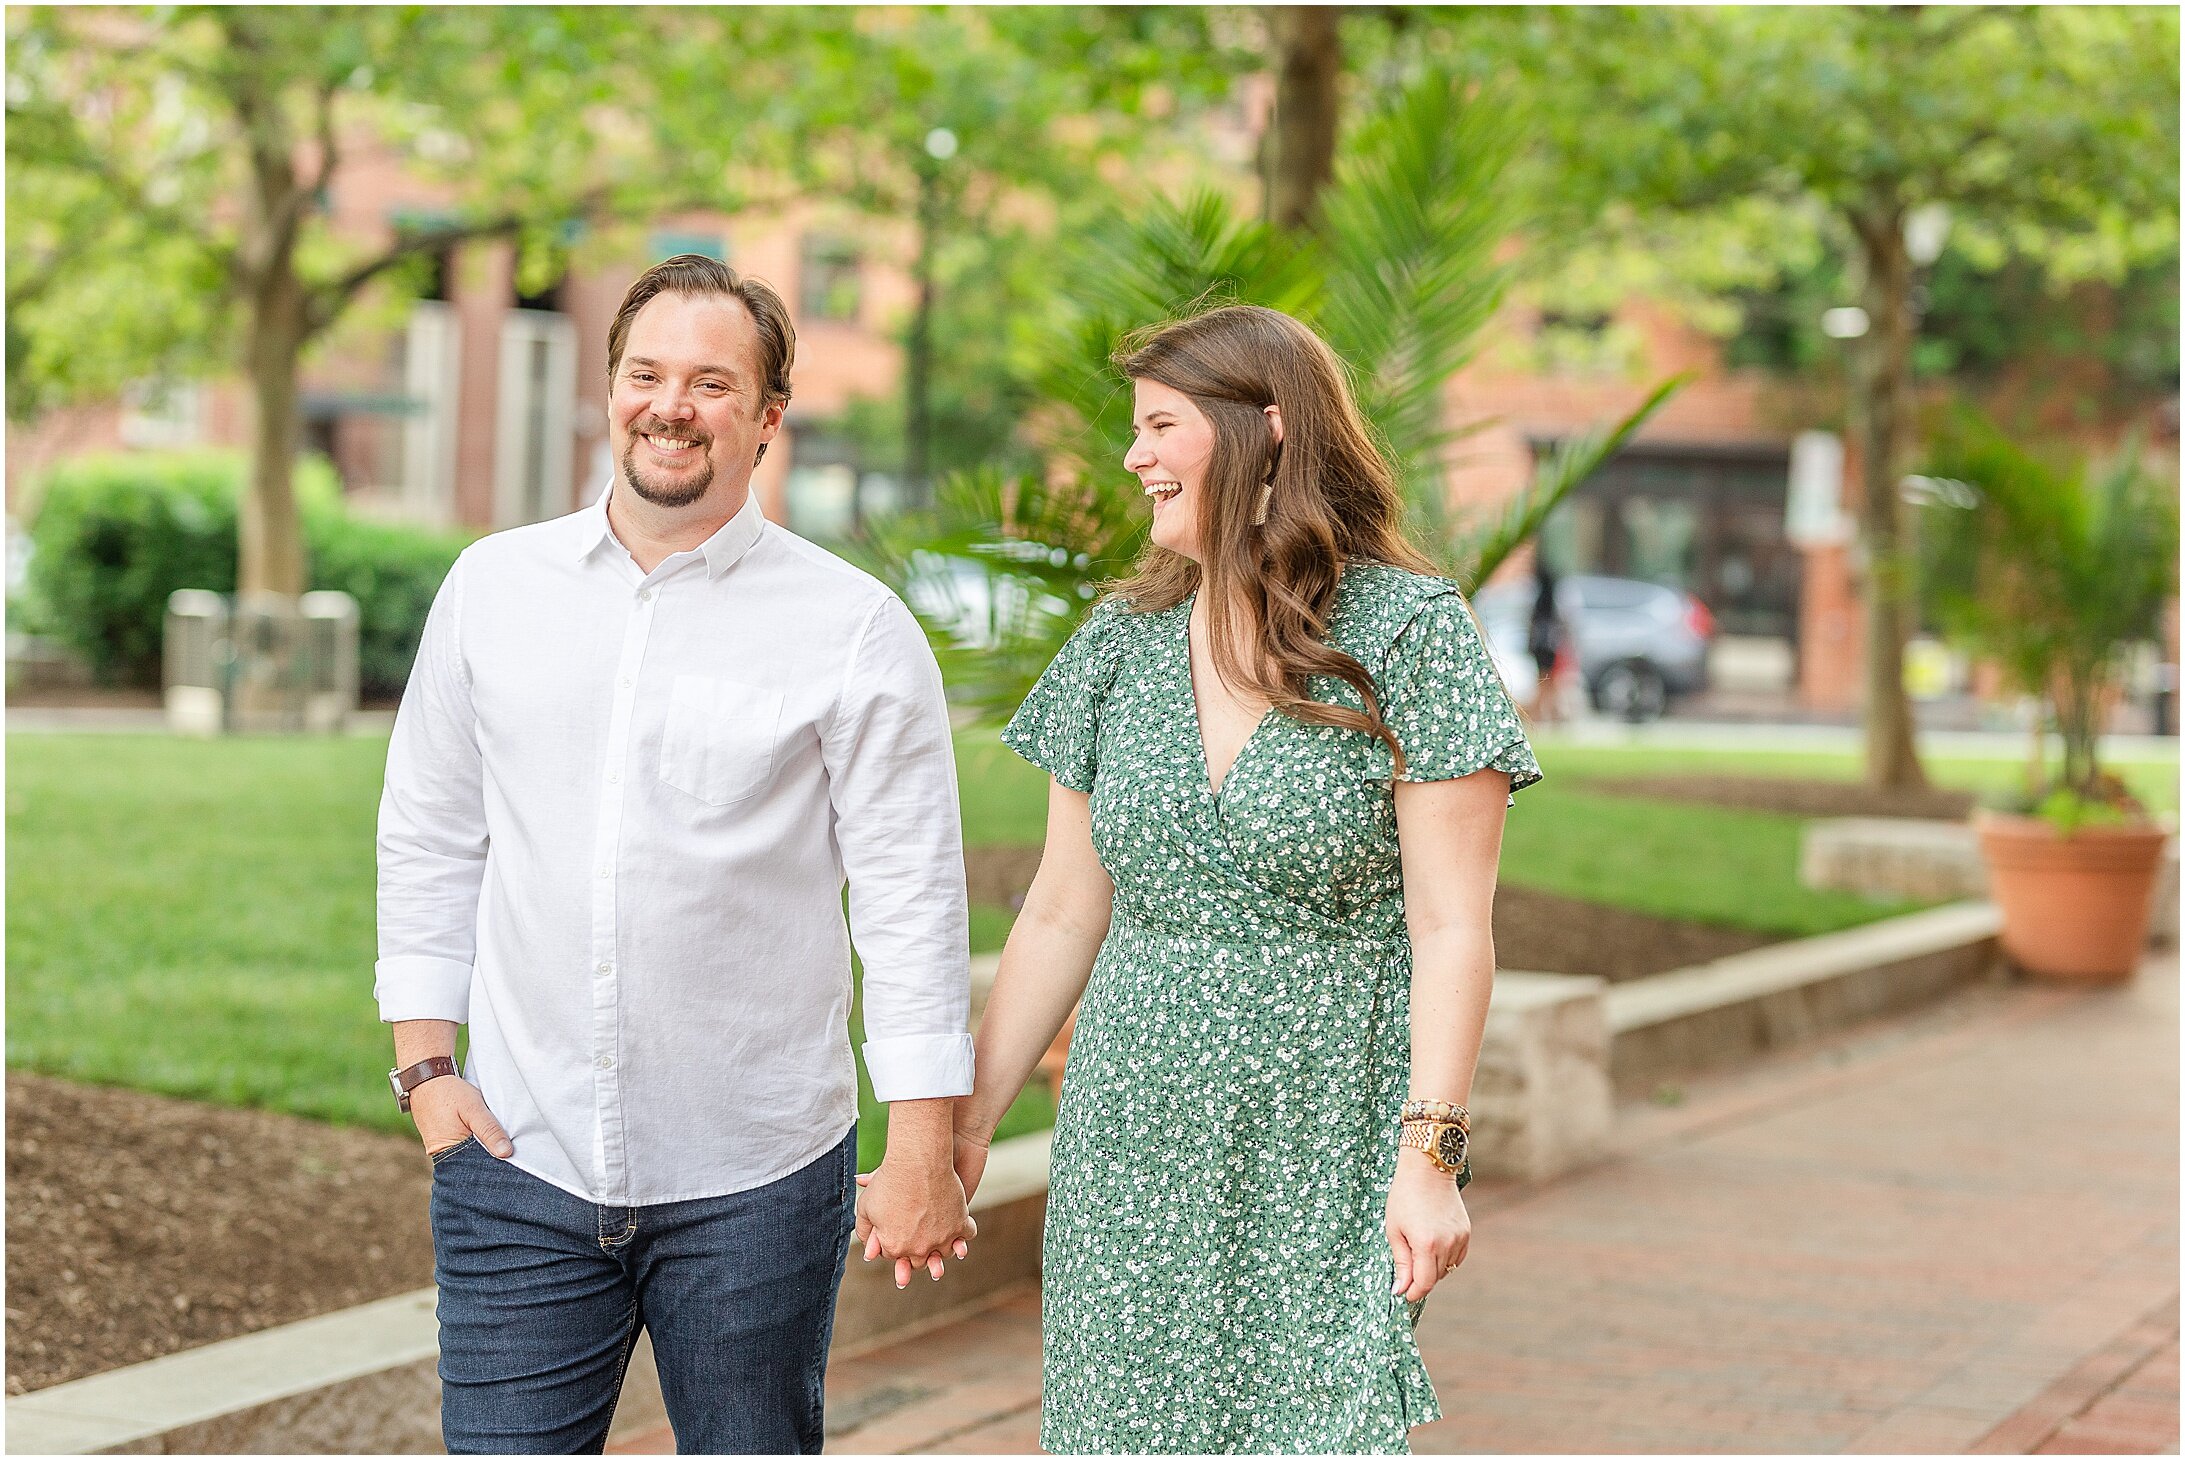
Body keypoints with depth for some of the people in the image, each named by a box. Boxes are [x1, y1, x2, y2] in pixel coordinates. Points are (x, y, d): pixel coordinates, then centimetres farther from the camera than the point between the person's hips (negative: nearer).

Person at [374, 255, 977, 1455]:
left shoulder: (855, 629, -4)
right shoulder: (492, 588, 6)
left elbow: (911, 900, -5)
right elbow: (428, 842, 11)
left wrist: (921, 1154, -8)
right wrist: (425, 1063, 3)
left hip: (752, 1184, -2)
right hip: (520, 1163, 2)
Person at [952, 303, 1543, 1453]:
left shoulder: (1407, 634, -6)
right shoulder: (1122, 644, 8)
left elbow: (1450, 926, -8)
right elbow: (1061, 916, 12)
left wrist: (1431, 1155, -14)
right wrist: (967, 1120, 9)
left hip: (1322, 1148, -4)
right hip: (1134, 1143, 4)